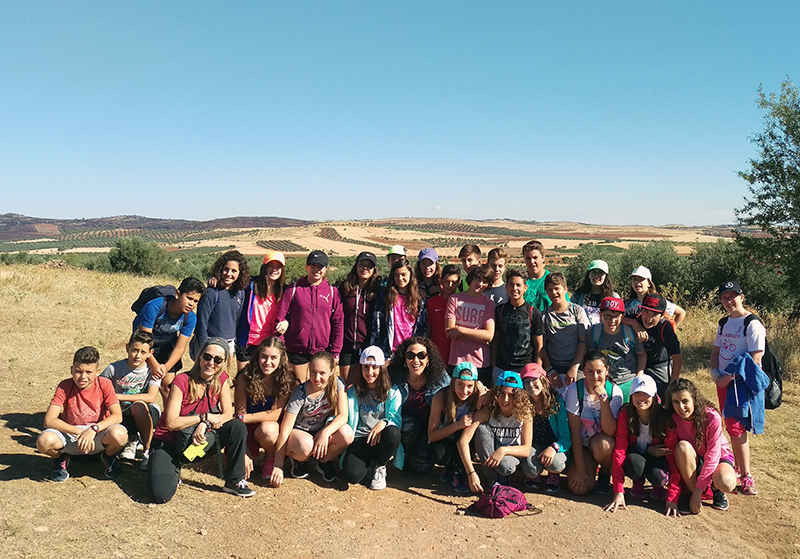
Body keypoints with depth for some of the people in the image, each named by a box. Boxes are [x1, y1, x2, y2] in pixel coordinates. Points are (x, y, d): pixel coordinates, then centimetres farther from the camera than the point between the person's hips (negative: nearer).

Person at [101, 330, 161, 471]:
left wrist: (118, 396, -27)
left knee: (139, 405, -37)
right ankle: (132, 438, 10)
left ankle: (147, 450, -17)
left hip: (147, 414, -2)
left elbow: (151, 397, -24)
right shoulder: (114, 369, -4)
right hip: (123, 416, 2)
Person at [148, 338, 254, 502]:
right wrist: (205, 417, -23)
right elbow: (171, 423, -22)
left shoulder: (221, 379, -5)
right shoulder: (182, 381, -20)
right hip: (168, 443, -4)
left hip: (197, 441, 4)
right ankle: (173, 471, 9)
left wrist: (204, 424, -24)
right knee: (160, 494, -27)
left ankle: (235, 481, -5)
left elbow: (228, 414, -8)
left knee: (238, 427, -20)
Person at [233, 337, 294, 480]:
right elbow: (239, 413, -17)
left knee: (268, 430, -35)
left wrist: (243, 418, -21)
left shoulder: (287, 378, -18)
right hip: (248, 427, 1)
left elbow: (274, 415, -18)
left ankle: (271, 458, -2)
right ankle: (251, 451, 14)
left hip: (270, 426, 0)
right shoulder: (245, 377, -18)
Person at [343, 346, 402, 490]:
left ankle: (380, 467, -6)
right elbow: (347, 419, 12)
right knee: (353, 475, -30)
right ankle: (370, 466, 9)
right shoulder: (353, 392, 12)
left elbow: (396, 419, -6)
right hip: (360, 439, 0)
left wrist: (384, 423, -29)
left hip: (382, 440, 0)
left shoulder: (393, 392, 3)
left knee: (392, 433, -38)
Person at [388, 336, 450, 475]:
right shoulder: (395, 376, -15)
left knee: (422, 467, -18)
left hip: (430, 428, 0)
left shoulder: (440, 378, -15)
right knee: (409, 425, -34)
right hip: (404, 426, 0)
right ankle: (402, 457, -2)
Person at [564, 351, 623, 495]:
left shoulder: (614, 391, -16)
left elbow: (610, 431, -25)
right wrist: (580, 468, -17)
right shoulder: (575, 389, -16)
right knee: (579, 487, -22)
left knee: (603, 444, -36)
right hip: (581, 445, 0)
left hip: (603, 442, 0)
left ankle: (605, 475, -2)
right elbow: (575, 431, -15)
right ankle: (591, 466, 14)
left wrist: (603, 398, -34)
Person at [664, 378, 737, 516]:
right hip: (690, 463, 1)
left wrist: (698, 490, -30)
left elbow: (712, 455, -25)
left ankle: (716, 489, 3)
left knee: (726, 483, -35)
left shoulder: (712, 417, -26)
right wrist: (672, 498, -28)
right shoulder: (671, 420, -19)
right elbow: (672, 457, -21)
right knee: (682, 447, -33)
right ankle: (689, 492, -14)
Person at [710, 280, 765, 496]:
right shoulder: (724, 323, 12)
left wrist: (731, 376, -18)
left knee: (736, 428, -9)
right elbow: (716, 351, 16)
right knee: (731, 427, 12)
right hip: (723, 382, 7)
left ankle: (747, 476, 0)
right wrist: (715, 373, -1)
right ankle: (738, 469, 23)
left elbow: (755, 359, -16)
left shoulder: (752, 324, -11)